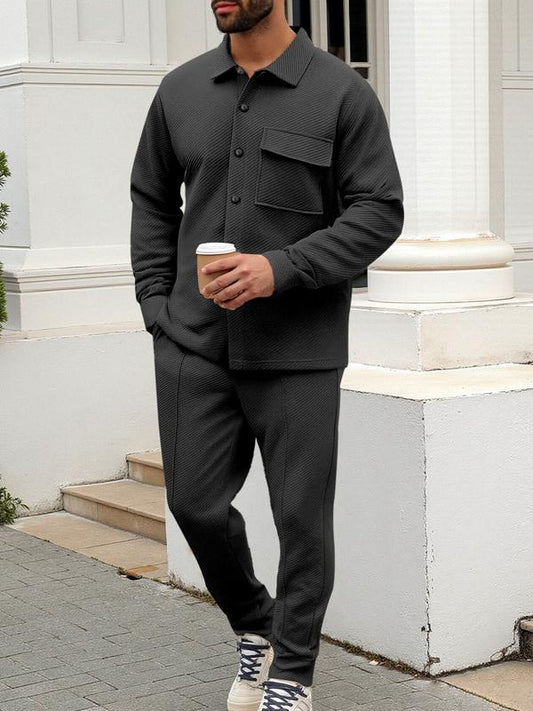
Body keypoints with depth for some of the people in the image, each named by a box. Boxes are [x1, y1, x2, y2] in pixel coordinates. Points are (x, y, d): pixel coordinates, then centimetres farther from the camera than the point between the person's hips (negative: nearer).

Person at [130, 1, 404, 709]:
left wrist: (280, 269, -19)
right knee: (196, 503, 4)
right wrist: (158, 305, 8)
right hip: (194, 344, 3)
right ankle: (254, 629, 32)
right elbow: (151, 198, 18)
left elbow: (380, 211, -7)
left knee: (302, 516, 3)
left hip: (298, 348, -3)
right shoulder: (181, 90, 8)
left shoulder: (343, 93, -4)